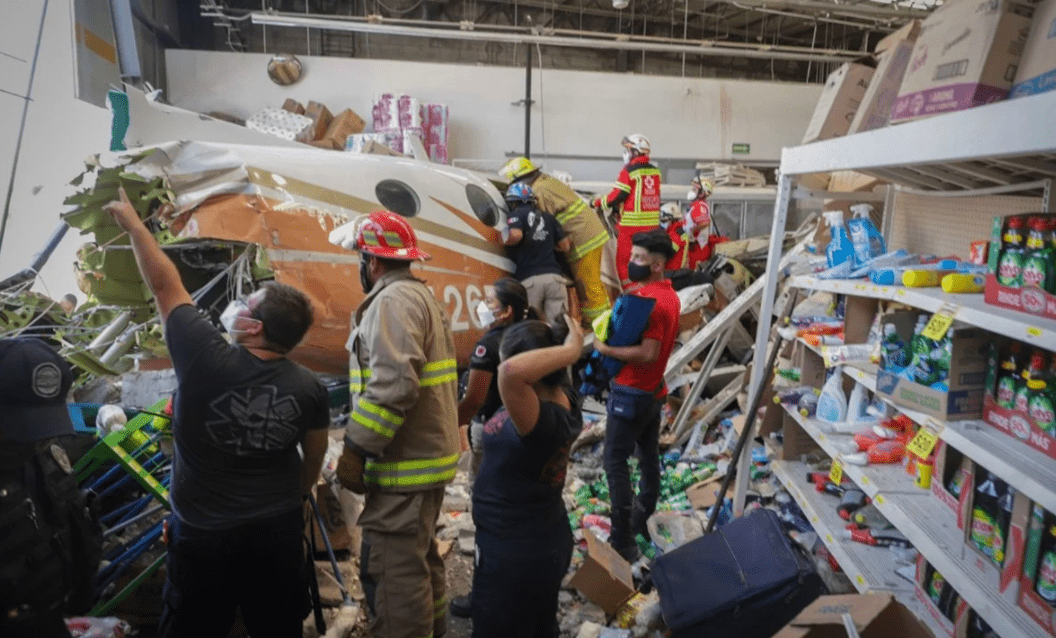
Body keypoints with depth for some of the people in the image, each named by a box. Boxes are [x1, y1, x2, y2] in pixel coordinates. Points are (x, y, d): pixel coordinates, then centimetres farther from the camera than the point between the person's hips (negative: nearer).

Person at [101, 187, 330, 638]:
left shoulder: (204, 359, -22)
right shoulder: (310, 389, -13)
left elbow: (164, 285, -10)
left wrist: (132, 223, 4)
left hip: (202, 534, -2)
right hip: (279, 531, 2)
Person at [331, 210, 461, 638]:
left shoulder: (393, 300, -15)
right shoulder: (420, 296, 17)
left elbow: (392, 384, -28)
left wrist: (356, 448, -22)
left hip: (404, 463, -11)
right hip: (426, 453, 11)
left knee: (392, 571, -2)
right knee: (420, 558, 23)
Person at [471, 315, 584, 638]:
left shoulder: (542, 420, -34)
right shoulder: (564, 400, -9)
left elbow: (510, 371, -54)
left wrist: (569, 351, -39)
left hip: (515, 554, -8)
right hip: (547, 543, 9)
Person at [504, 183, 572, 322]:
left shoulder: (515, 215, 7)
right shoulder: (548, 217, 22)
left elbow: (516, 235, -14)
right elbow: (565, 246, 22)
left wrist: (505, 242, 6)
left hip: (529, 278, -3)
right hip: (554, 276, 3)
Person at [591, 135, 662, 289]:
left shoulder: (629, 171, -10)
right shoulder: (655, 171, 10)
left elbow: (616, 196, -12)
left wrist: (596, 203, 3)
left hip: (631, 224, -7)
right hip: (652, 224, 7)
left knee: (623, 260, 1)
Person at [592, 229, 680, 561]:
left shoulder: (647, 299, -23)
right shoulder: (670, 295, 7)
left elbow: (648, 353, -28)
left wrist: (606, 349, -19)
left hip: (631, 392, -10)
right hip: (654, 389, 10)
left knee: (615, 462, -1)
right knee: (649, 457, 18)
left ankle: (622, 541, 4)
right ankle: (644, 521, 32)